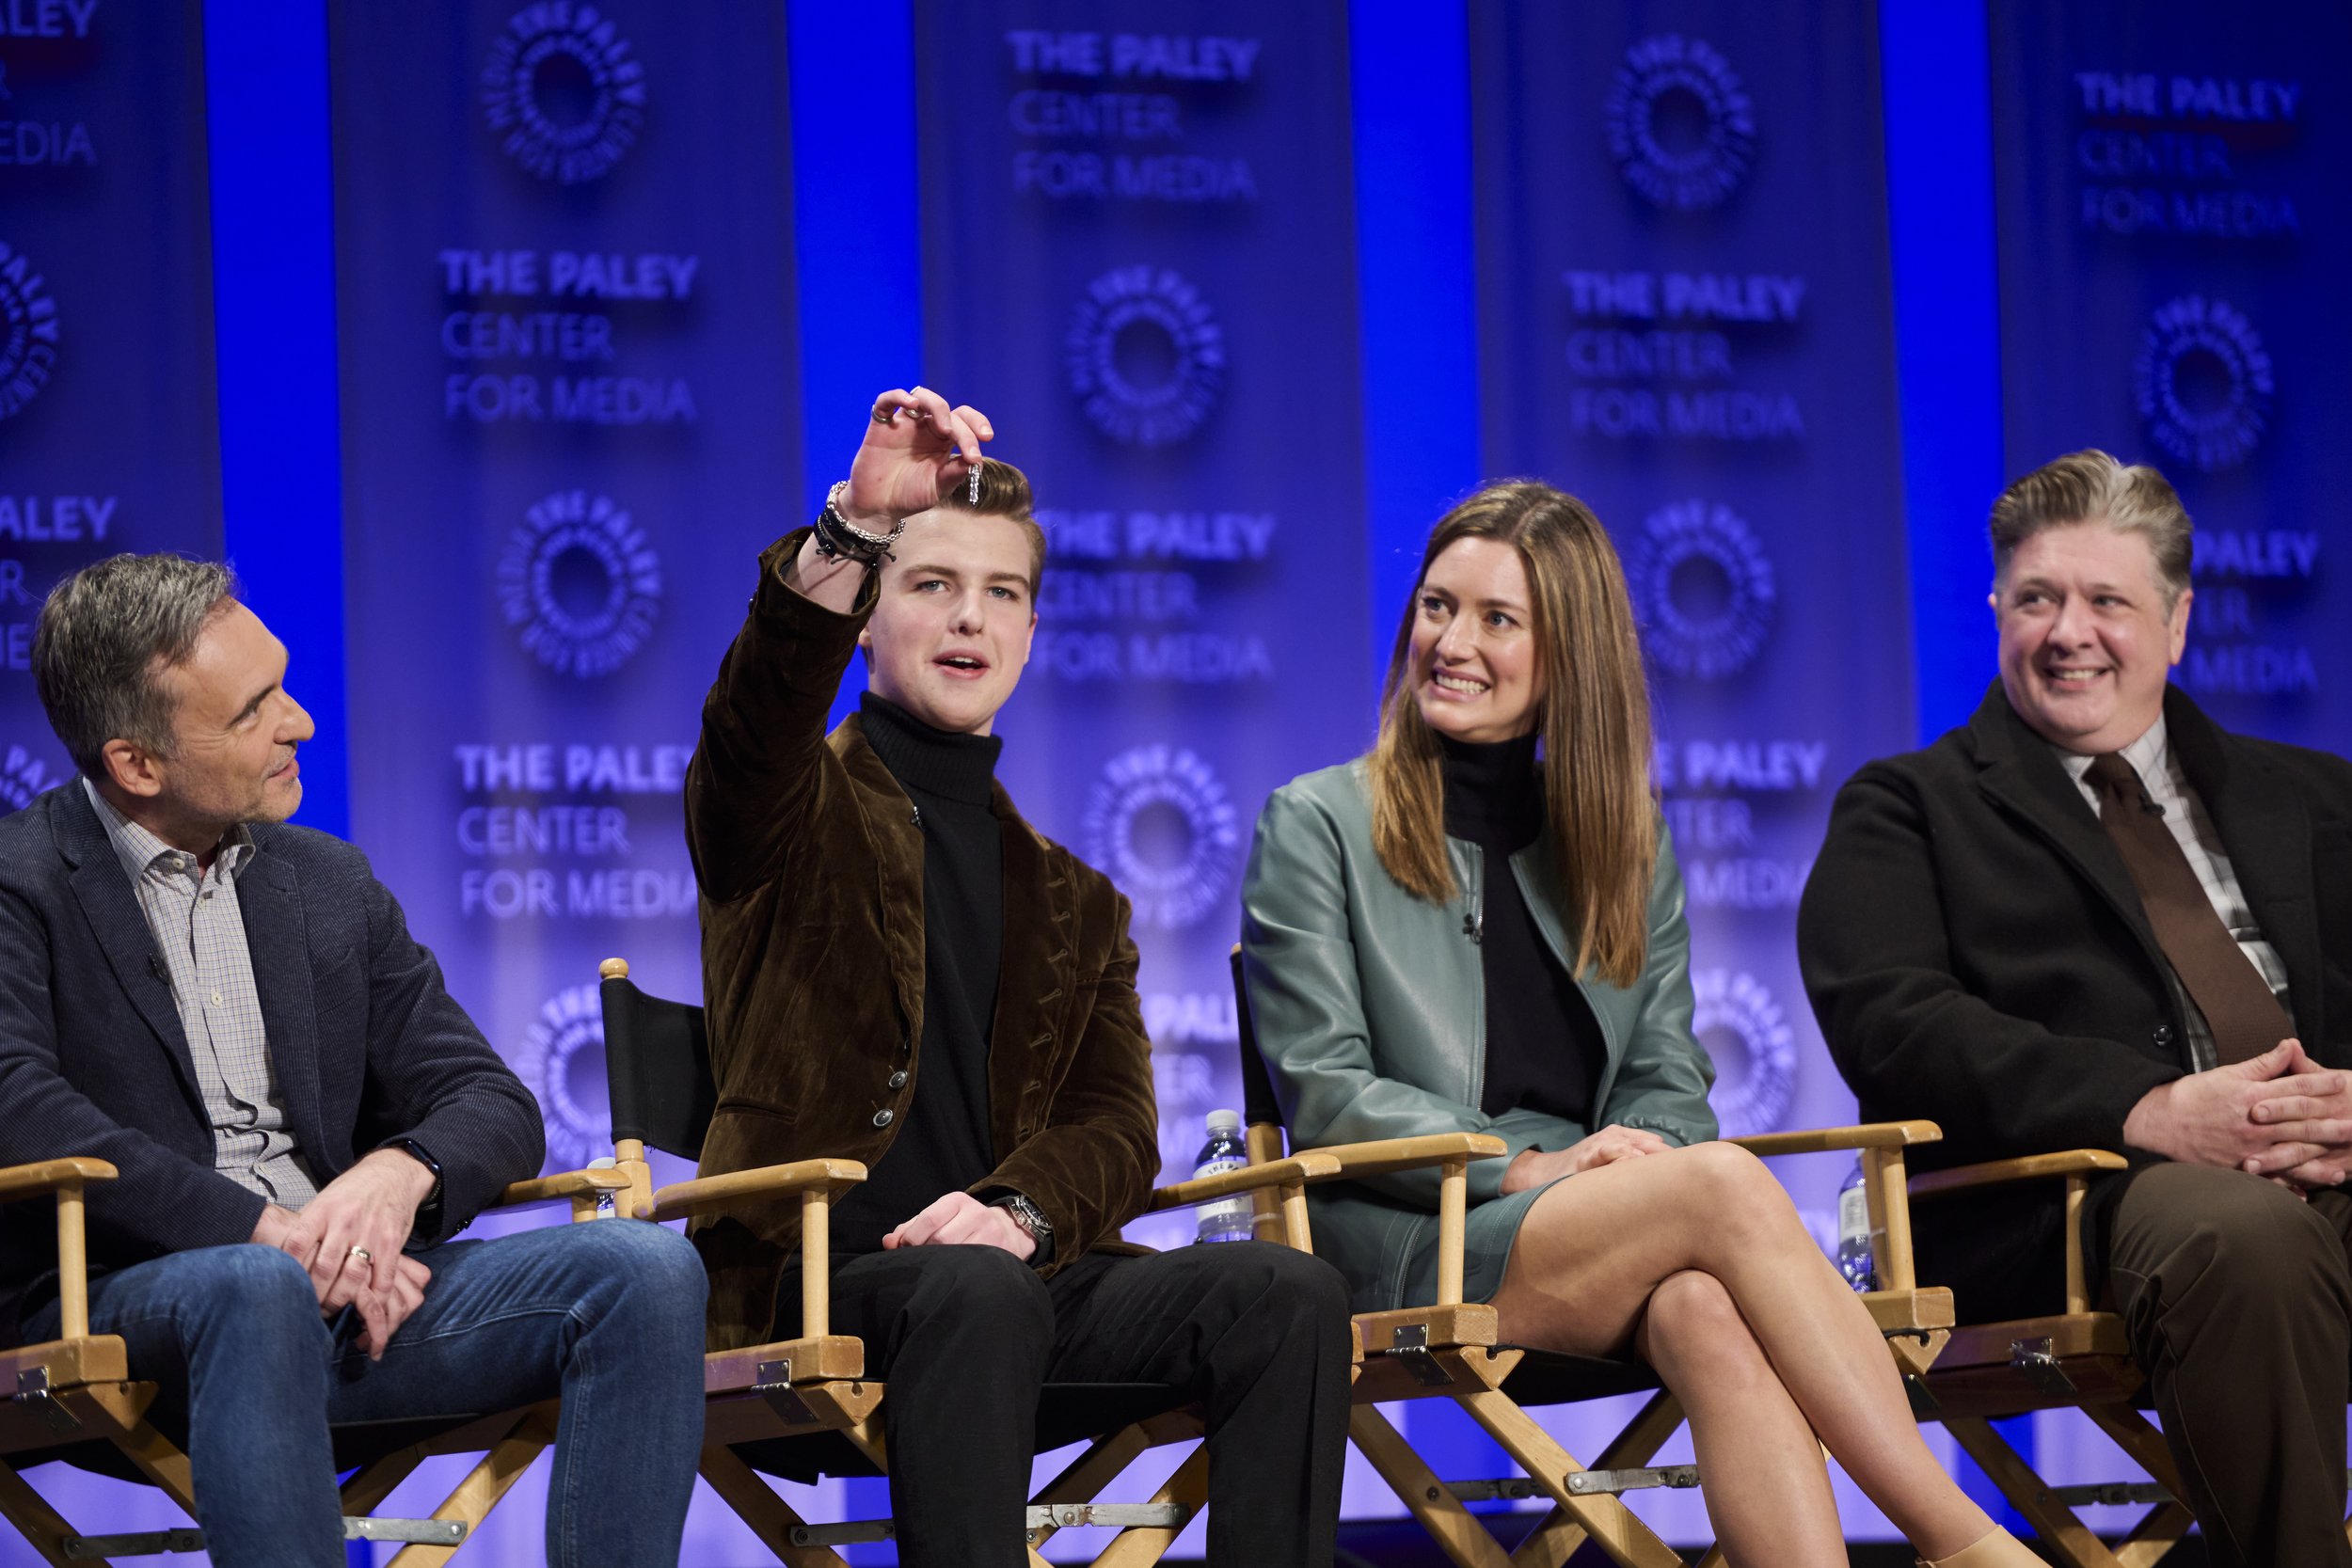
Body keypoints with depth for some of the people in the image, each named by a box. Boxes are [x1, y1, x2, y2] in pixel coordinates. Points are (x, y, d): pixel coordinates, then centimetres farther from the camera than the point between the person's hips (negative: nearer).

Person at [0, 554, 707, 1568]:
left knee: (648, 1272, -17)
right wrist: (265, 1230, -23)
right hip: (115, 1302, -6)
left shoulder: (332, 886, 20)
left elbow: (494, 1105, 16)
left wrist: (400, 1172, -10)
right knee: (260, 1289, -41)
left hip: (346, 1287, 6)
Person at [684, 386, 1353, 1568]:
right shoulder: (795, 814, 12)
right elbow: (762, 708, -14)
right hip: (813, 1277, -4)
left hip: (1009, 1272, 4)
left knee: (1288, 1293, -23)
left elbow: (1115, 1124, 13)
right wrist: (853, 527, -31)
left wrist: (1019, 1212, -10)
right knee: (972, 1293, -38)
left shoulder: (1072, 902, 27)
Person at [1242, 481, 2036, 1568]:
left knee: (1705, 1313, -36)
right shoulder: (1319, 827, 9)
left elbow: (1668, 1082, 16)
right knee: (1728, 1185, -32)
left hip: (1604, 1245, 3)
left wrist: (1627, 1156, -9)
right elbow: (1325, 1092, -1)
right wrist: (1527, 1167, -14)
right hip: (1407, 1251, -3)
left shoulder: (1624, 842, 23)